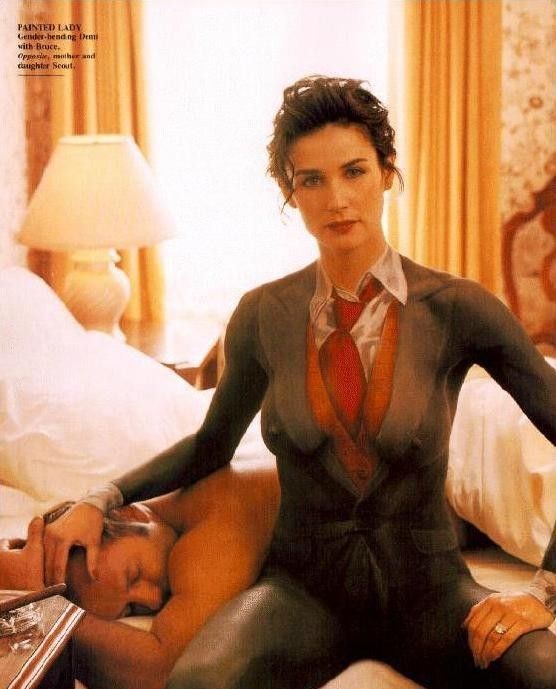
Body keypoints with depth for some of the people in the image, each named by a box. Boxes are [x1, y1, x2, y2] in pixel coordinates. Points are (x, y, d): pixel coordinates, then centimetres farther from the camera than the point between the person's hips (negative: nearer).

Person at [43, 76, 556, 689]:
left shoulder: (456, 308, -8)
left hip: (425, 586, 0)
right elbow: (211, 444, 13)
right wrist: (101, 500, 0)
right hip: (305, 584, 0)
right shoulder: (264, 314, -1)